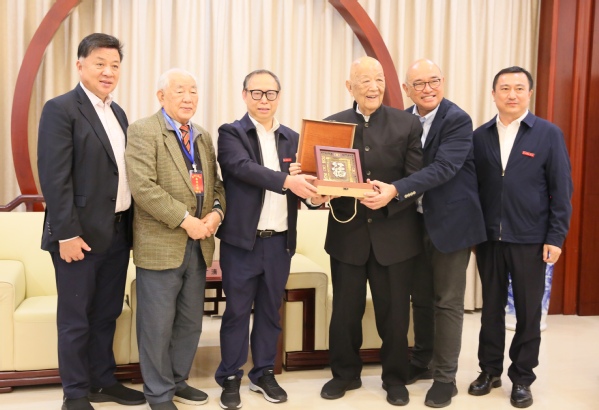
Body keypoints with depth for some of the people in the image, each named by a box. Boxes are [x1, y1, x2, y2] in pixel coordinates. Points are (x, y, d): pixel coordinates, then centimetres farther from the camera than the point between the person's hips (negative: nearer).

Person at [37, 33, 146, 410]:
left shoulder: (118, 113, 14)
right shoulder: (61, 109, -9)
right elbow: (55, 177, -15)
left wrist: (130, 224, 9)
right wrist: (67, 233, -19)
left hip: (118, 231, 7)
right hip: (82, 233, -7)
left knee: (107, 314, 17)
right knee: (76, 320, 7)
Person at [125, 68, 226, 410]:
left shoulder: (204, 136, 14)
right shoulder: (143, 131, -8)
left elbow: (216, 183, 16)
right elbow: (142, 186, -18)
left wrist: (216, 211, -5)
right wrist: (185, 220, -19)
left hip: (199, 244, 7)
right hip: (161, 244, -6)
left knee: (191, 322, 15)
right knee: (158, 325, 4)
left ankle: (178, 380, 33)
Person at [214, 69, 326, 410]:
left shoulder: (292, 138, 11)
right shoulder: (231, 133, -3)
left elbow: (302, 180, 7)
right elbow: (243, 168, -22)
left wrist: (315, 194, -16)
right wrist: (286, 181, -35)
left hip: (280, 241, 4)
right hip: (242, 240, -4)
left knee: (270, 310, 14)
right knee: (237, 311, 6)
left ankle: (264, 373, 29)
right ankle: (231, 378, 21)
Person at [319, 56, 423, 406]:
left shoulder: (408, 124, -1)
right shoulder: (332, 124, 3)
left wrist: (393, 192, -24)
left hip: (394, 235, -1)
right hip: (347, 233, 1)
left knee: (394, 312, 11)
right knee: (345, 311, 12)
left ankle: (396, 379, 30)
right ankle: (345, 373, 32)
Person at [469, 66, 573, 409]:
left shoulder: (549, 134, -4)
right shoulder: (480, 136, 4)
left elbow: (562, 189, -4)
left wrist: (556, 237, -9)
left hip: (531, 239, -2)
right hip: (489, 237, 2)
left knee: (528, 311, 8)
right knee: (491, 307, 13)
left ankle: (522, 378, 23)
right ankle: (490, 370, 27)